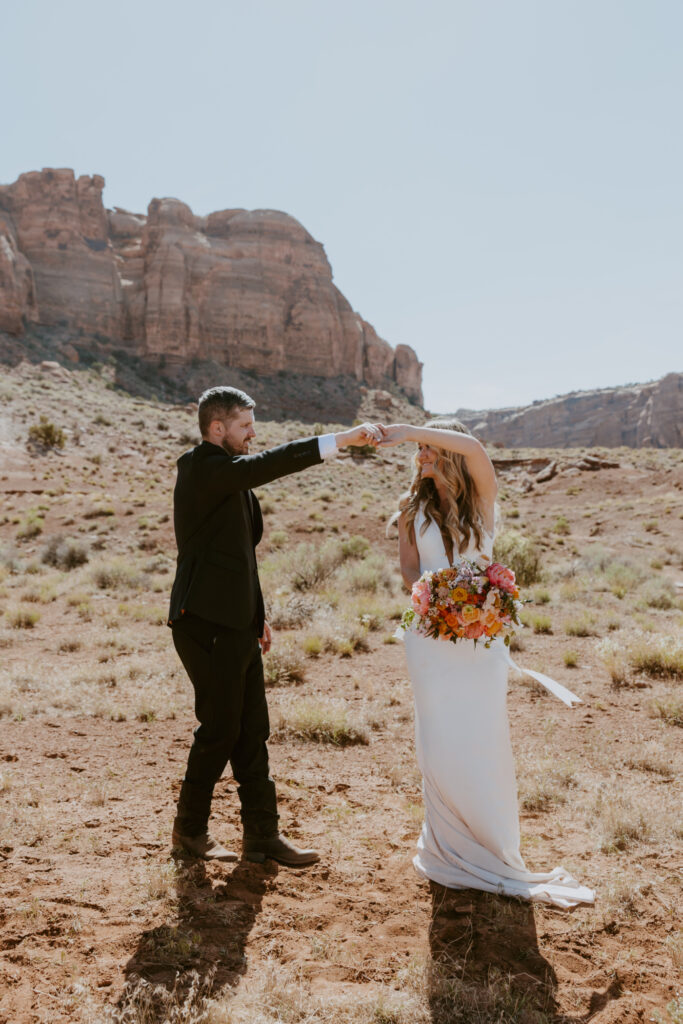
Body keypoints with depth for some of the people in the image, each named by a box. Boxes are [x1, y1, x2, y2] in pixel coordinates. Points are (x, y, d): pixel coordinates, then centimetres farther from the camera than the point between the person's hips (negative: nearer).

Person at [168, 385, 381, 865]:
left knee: (252, 732, 10)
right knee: (219, 730, 2)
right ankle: (191, 828, 23)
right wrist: (341, 440, -32)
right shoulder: (201, 468, -13)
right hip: (208, 626, -9)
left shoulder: (226, 474, 16)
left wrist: (258, 615, 20)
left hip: (236, 625, 9)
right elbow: (267, 464, -30)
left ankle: (263, 835, 19)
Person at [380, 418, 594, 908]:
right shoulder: (414, 509, 7)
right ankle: (451, 847, 19)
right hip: (432, 634, 1)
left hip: (480, 636, -1)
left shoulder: (482, 500, -1)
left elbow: (473, 447, -20)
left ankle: (493, 845, 21)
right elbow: (409, 569, 6)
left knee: (483, 739, 2)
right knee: (440, 744, 3)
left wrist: (410, 430, -21)